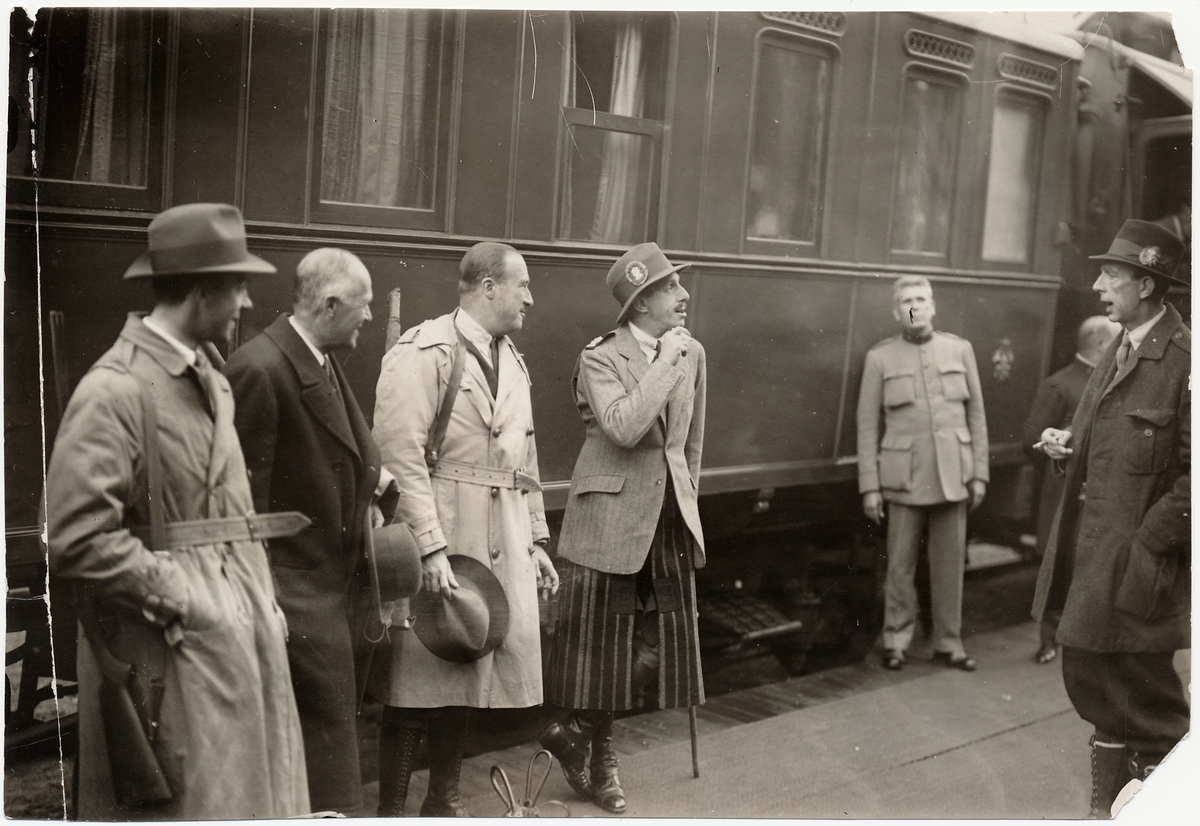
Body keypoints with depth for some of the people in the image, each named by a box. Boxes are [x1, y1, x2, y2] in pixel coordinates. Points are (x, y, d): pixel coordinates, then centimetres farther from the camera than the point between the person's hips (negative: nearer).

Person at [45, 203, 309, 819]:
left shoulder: (210, 381, 13)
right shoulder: (114, 389, -15)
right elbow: (77, 540, -20)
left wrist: (261, 597, 10)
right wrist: (177, 596, -16)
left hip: (238, 628, 8)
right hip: (173, 646, -8)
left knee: (258, 791, 15)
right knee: (184, 799, 3)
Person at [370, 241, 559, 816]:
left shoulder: (512, 361, 16)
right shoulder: (423, 353, -11)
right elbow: (402, 458, -17)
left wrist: (536, 541, 16)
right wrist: (430, 548, -21)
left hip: (503, 547, 7)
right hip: (438, 539, -7)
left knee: (464, 681, 14)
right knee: (414, 687, 0)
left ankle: (443, 801, 29)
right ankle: (390, 811, 14)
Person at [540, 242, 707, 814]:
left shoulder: (692, 353, 8)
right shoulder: (600, 359, -10)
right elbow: (623, 428, -27)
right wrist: (665, 361, -20)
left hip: (670, 518, 6)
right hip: (611, 518, -6)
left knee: (661, 645, 6)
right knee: (601, 644, 5)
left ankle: (579, 736, 26)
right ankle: (597, 762, 26)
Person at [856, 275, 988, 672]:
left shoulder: (960, 350, 8)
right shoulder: (880, 357, 2)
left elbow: (976, 416, 10)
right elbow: (867, 426, 1)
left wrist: (979, 474, 5)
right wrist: (869, 487, -3)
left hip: (952, 478, 2)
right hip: (904, 480, -2)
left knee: (950, 565, 7)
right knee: (900, 565, 3)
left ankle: (948, 643, 20)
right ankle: (895, 641, 18)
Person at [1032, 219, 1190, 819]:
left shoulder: (1184, 359, -14)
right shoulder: (1116, 353, 14)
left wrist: (1150, 541, -18)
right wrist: (1068, 445, 5)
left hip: (1138, 561, -9)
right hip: (1089, 551, 9)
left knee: (1144, 703, 2)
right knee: (1088, 679, 17)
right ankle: (1107, 803, 34)